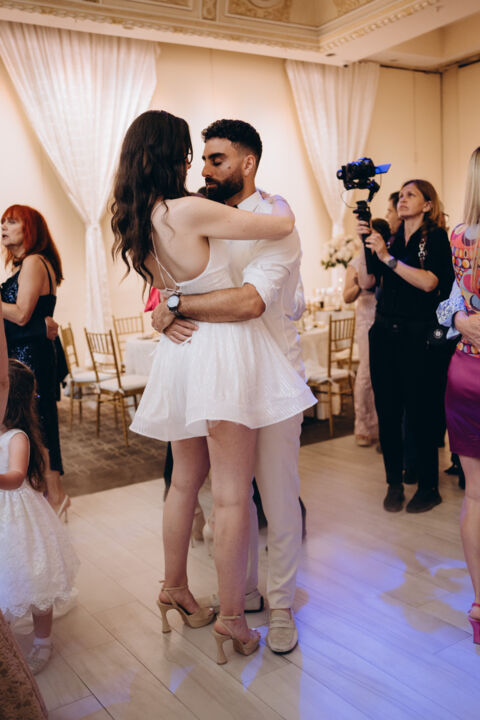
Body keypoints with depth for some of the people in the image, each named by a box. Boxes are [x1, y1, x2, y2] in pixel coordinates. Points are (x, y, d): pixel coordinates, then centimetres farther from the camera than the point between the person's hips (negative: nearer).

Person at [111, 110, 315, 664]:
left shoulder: (136, 220, 5)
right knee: (231, 494, 0)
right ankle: (232, 618, 12)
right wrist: (275, 200, 10)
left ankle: (175, 590, 34)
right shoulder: (189, 211, -18)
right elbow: (281, 226, -11)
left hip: (181, 350, 8)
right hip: (221, 348, -8)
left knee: (185, 480, 20)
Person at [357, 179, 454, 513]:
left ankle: (429, 488, 12)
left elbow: (429, 282, -15)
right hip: (384, 333, 5)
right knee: (388, 412, 6)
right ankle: (394, 483, 18)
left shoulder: (435, 237, 0)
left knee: (420, 413, -2)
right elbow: (367, 282, 9)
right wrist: (366, 244, -2)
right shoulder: (392, 239, 15)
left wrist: (388, 257, -16)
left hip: (417, 335, -5)